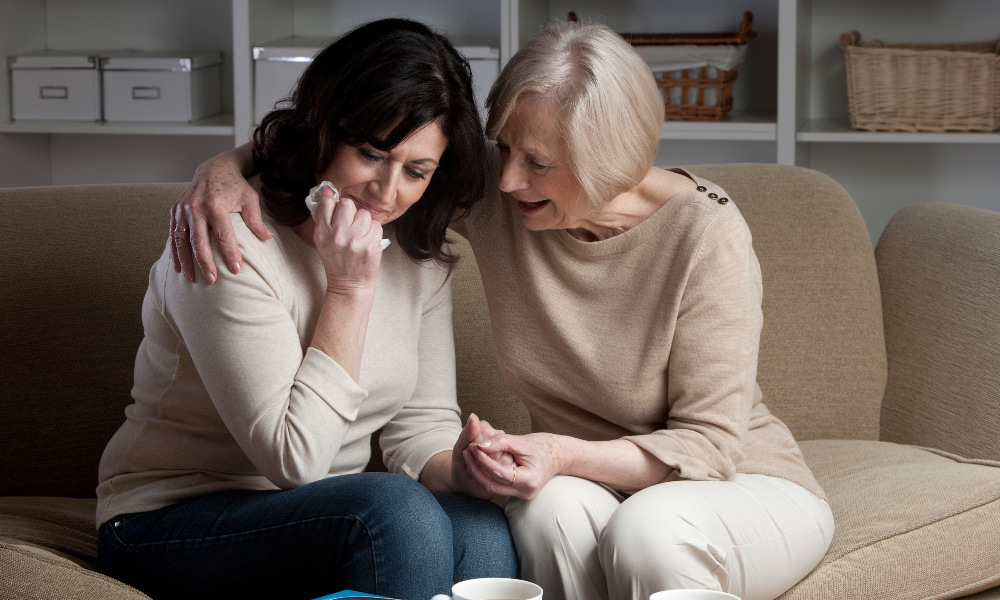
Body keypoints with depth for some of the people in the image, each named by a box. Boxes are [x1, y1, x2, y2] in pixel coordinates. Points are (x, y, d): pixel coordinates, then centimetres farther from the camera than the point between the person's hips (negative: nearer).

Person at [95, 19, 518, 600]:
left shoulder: (419, 253, 4)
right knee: (397, 512, -34)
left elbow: (423, 425, 3)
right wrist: (350, 289, -21)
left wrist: (460, 467, -20)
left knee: (483, 530, -27)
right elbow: (294, 456, -20)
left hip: (330, 519, 6)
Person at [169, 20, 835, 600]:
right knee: (552, 506, -33)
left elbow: (710, 443, -20)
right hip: (583, 481, 3)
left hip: (745, 484, -3)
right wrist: (229, 165, -19)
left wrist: (566, 454, -35)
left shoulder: (704, 232, -22)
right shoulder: (492, 193, -12)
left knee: (647, 527, -37)